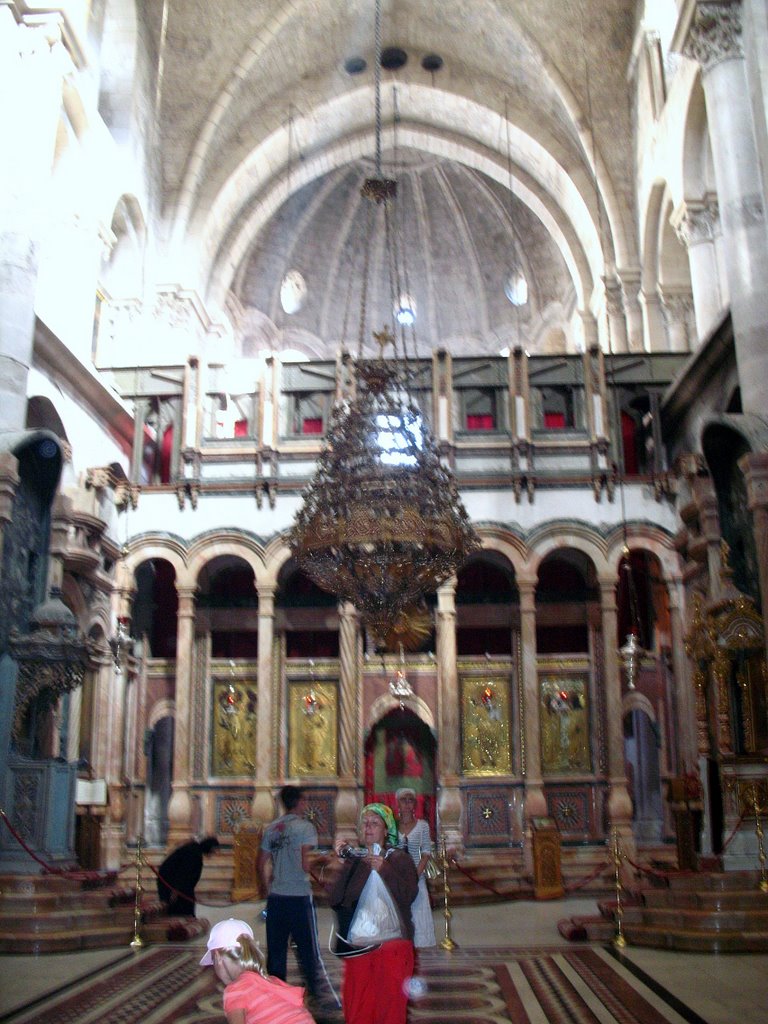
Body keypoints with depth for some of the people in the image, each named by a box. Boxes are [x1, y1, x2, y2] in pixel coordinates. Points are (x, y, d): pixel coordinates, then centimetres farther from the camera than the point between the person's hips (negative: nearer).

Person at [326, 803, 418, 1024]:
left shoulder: (399, 859, 3)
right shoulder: (353, 860, 9)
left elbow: (408, 896, -11)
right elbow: (334, 898, -1)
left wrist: (384, 869, -20)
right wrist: (343, 864, -10)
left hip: (392, 947, -2)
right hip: (357, 946, 2)